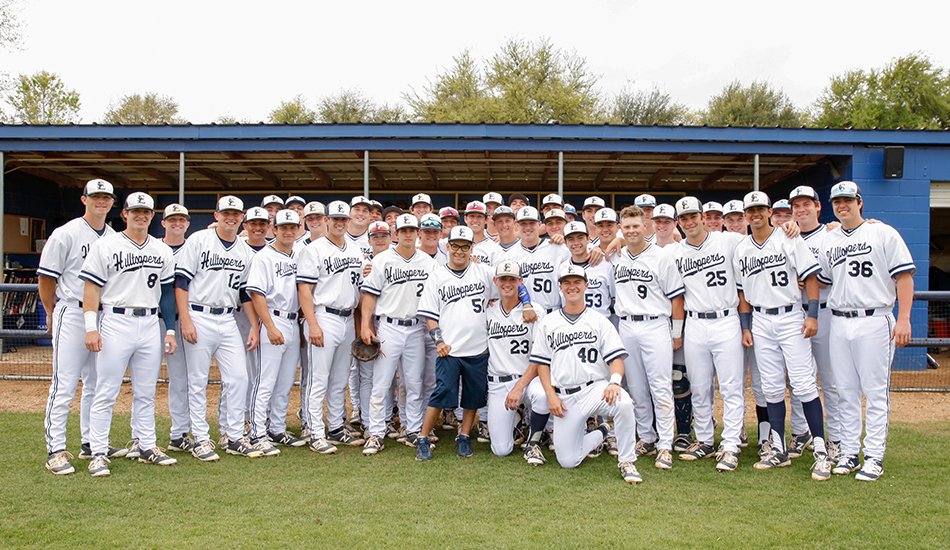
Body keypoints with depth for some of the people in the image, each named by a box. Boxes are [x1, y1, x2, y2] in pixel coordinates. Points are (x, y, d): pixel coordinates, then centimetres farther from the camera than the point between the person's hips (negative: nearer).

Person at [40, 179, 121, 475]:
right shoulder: (66, 234, -5)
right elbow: (46, 277, -2)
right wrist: (53, 315, 3)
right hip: (73, 315, -6)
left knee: (97, 384, 12)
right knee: (64, 385, -5)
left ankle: (91, 443, 22)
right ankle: (56, 450, 2)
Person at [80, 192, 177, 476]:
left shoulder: (163, 251, 12)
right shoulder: (105, 246, 1)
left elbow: (167, 292, 14)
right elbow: (91, 288, -3)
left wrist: (170, 330, 8)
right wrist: (91, 328, -11)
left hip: (150, 324, 4)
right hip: (116, 322, -4)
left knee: (146, 393, 10)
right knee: (106, 393, -1)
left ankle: (145, 446, 20)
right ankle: (98, 453, 6)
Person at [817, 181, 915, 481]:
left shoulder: (884, 234, 0)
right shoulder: (830, 240, 14)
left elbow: (904, 275, -4)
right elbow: (818, 279, 21)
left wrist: (903, 319, -12)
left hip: (873, 321, -4)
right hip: (839, 322, 5)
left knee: (875, 391, -2)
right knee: (846, 392, 8)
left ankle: (874, 457, 4)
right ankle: (849, 453, 16)